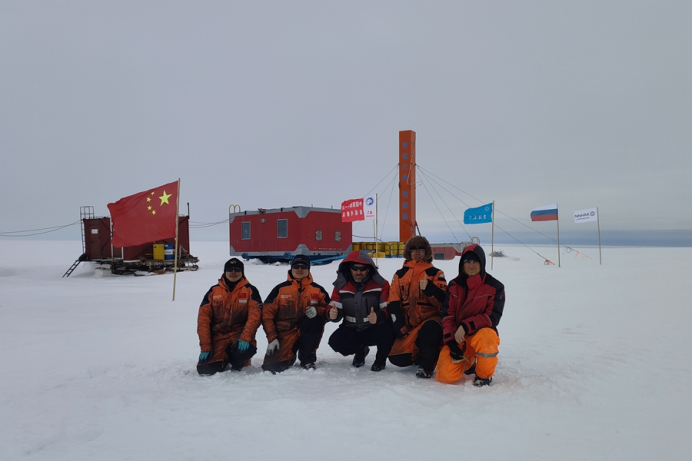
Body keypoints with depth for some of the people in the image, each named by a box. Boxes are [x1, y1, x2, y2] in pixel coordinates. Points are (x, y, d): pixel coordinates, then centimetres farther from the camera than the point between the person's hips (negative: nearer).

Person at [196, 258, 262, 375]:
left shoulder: (250, 290, 2)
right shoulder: (213, 291, 7)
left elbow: (254, 316, -10)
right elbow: (203, 319, 2)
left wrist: (245, 338, -26)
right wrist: (205, 348, -7)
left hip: (239, 334, -1)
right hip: (217, 337, 1)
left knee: (246, 349, -35)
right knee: (205, 369, -20)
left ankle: (237, 362, 3)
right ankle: (223, 360, 16)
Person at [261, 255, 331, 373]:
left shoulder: (318, 290, 5)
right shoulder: (280, 289, 3)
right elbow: (267, 314, 0)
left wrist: (317, 311, -22)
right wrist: (272, 338, -10)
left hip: (307, 333, 1)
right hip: (284, 334, -1)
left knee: (316, 319, -31)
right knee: (271, 366, -21)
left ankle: (307, 359, -13)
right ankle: (289, 356, 16)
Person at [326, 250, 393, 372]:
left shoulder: (381, 284, -11)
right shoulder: (341, 285, -4)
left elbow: (388, 309, -16)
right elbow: (335, 309, -6)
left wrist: (378, 317, -39)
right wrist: (333, 314, -31)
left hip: (375, 329, -3)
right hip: (351, 330, 3)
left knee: (388, 331, -35)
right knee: (335, 341, -24)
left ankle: (381, 357, 2)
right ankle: (360, 350, 13)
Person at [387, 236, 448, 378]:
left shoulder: (435, 274, 3)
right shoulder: (400, 275, 10)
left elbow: (443, 300, -9)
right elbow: (393, 303, 4)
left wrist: (429, 288, -27)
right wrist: (399, 327, -7)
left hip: (430, 318, -3)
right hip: (408, 323, 3)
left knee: (429, 330, -39)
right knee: (398, 358, -14)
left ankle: (427, 364, -15)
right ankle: (418, 355, 20)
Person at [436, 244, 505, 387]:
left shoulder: (495, 287, -8)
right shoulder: (454, 286, 1)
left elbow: (493, 317, -13)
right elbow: (447, 315, -1)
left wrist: (466, 326, -23)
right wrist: (451, 339, -15)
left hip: (482, 332, -2)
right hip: (457, 337, 3)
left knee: (485, 337, -40)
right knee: (445, 375, -16)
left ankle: (484, 375, -8)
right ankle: (468, 362, 21)